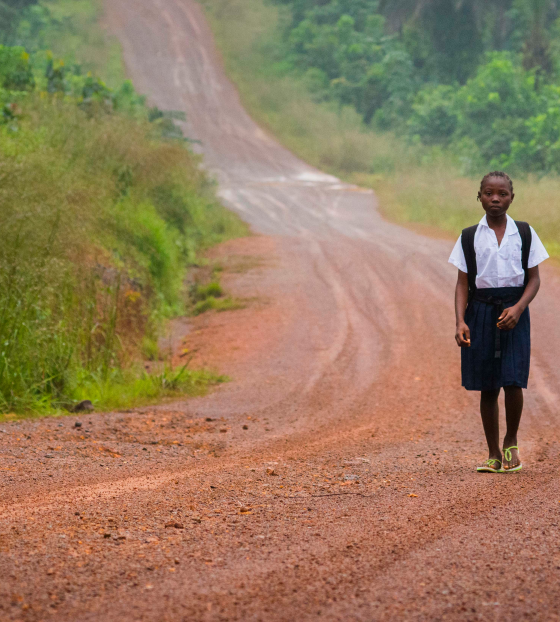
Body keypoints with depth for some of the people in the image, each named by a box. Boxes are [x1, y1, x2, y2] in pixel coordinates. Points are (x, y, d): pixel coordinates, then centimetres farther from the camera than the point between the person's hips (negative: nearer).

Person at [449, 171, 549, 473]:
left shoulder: (525, 234, 4)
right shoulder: (469, 237, 5)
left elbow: (534, 279, 3)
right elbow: (463, 284, 3)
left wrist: (518, 308, -13)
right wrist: (460, 321, -10)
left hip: (513, 312, -1)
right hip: (481, 311, 1)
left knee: (513, 381, -10)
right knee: (487, 387, 3)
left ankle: (511, 443, 13)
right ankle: (493, 454, 12)